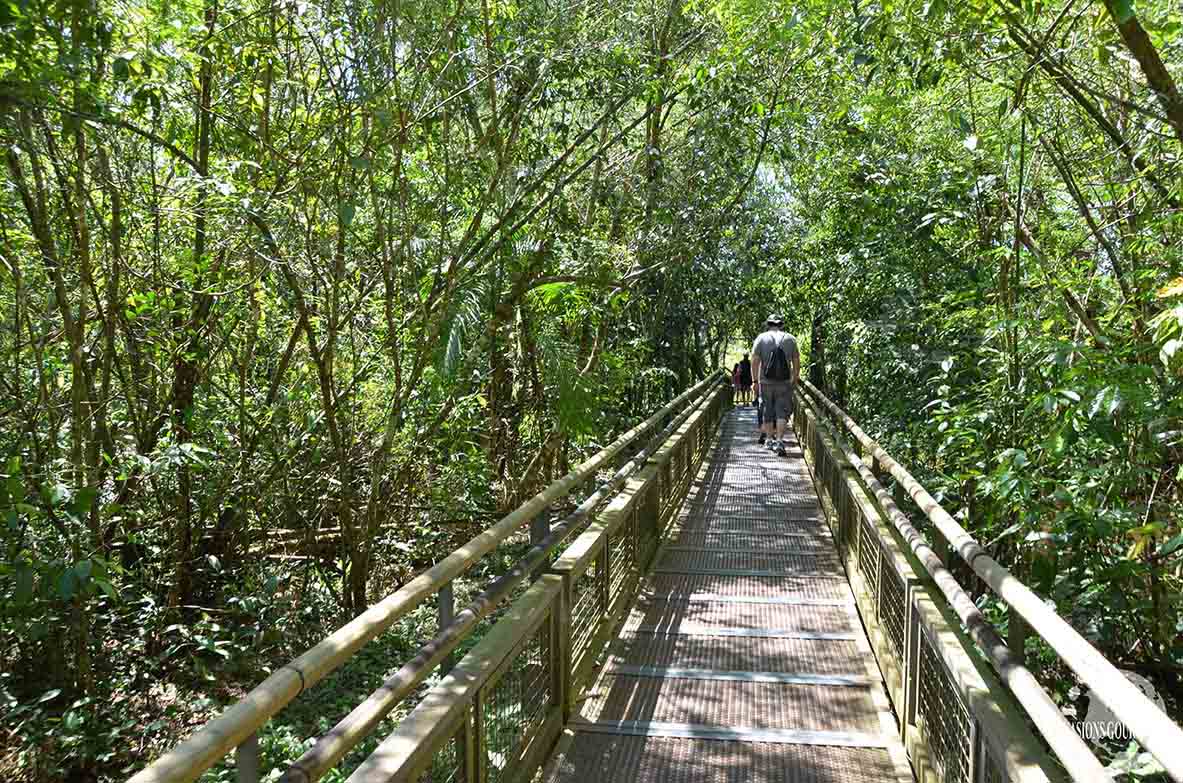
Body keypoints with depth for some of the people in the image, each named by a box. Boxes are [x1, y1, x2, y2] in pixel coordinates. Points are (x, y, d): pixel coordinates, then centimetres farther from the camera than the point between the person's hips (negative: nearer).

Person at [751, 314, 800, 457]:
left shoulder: (761, 338, 2)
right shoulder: (790, 339, 5)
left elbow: (754, 361, -4)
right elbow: (796, 362, 6)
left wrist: (755, 381, 1)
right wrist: (795, 379, 17)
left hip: (766, 382, 0)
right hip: (784, 383, 0)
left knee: (768, 412, 12)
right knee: (782, 412, 0)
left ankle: (769, 439, 21)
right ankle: (779, 441, -12)